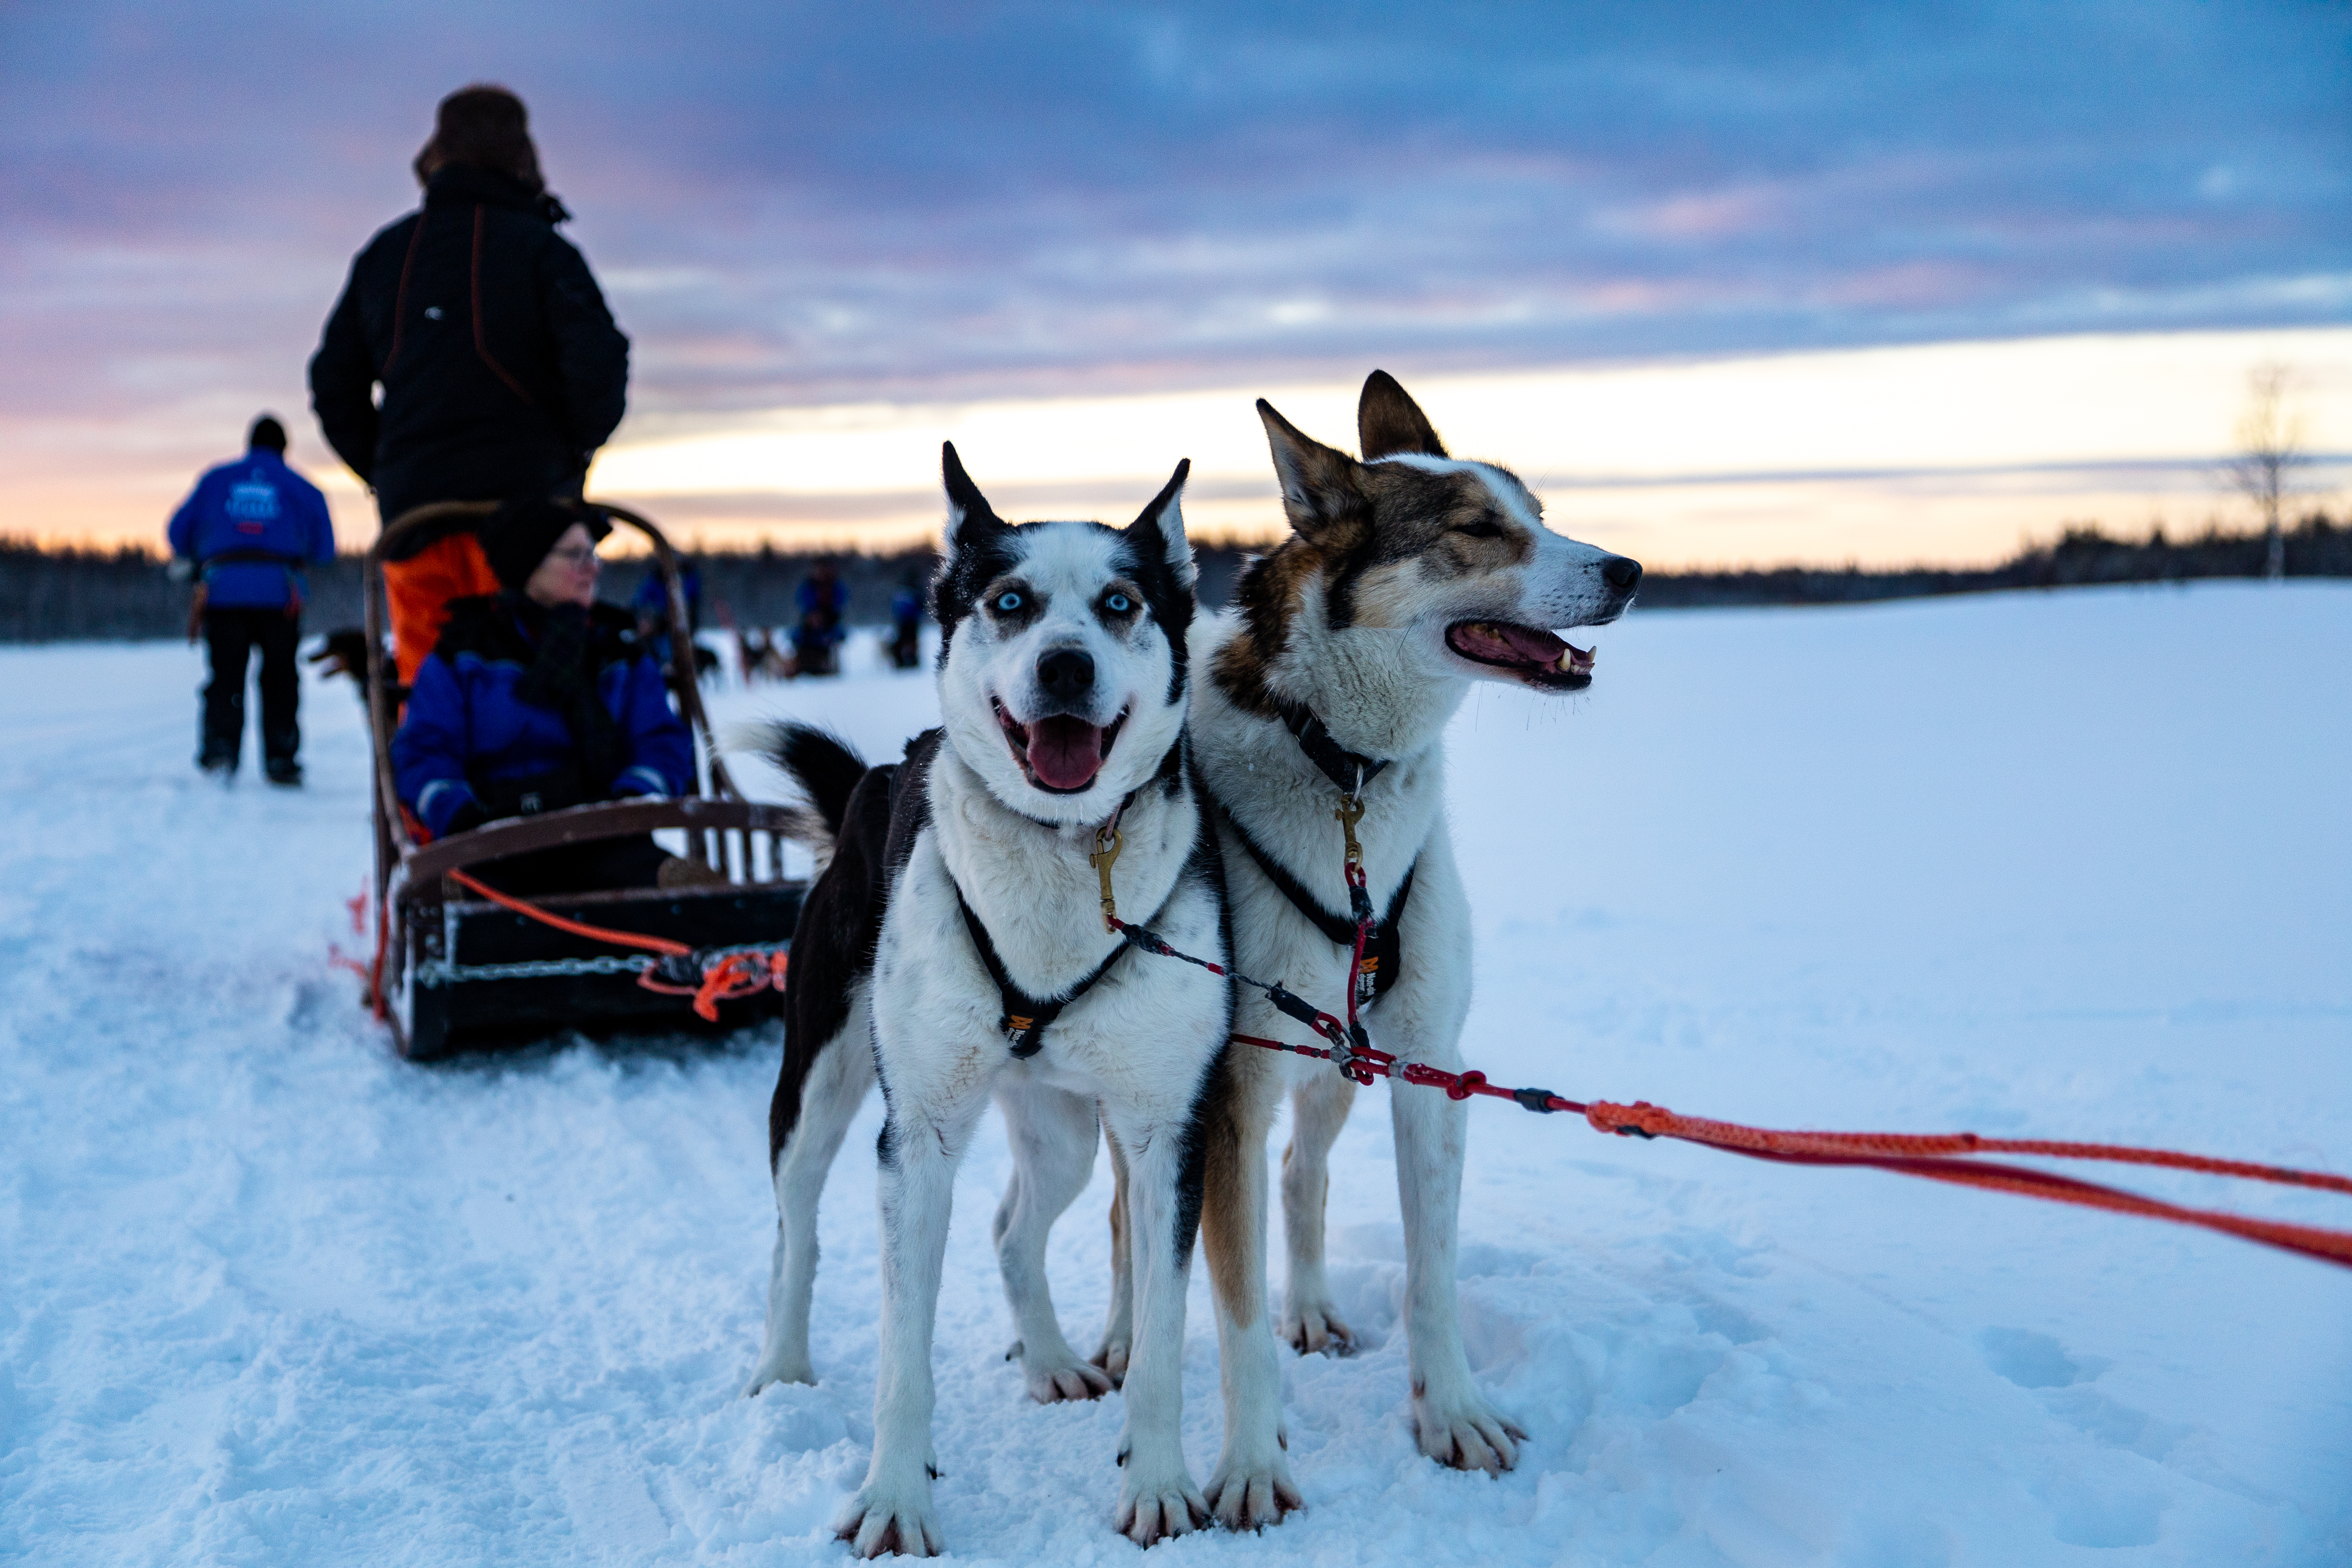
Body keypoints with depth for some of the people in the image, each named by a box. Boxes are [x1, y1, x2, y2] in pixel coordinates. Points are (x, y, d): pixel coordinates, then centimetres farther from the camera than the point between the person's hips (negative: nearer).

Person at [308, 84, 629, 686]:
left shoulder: (384, 254, 14)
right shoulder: (539, 248, 0)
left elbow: (334, 384, 14)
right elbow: (597, 359, -13)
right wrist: (579, 448, 2)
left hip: (411, 507, 4)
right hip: (523, 500, -4)